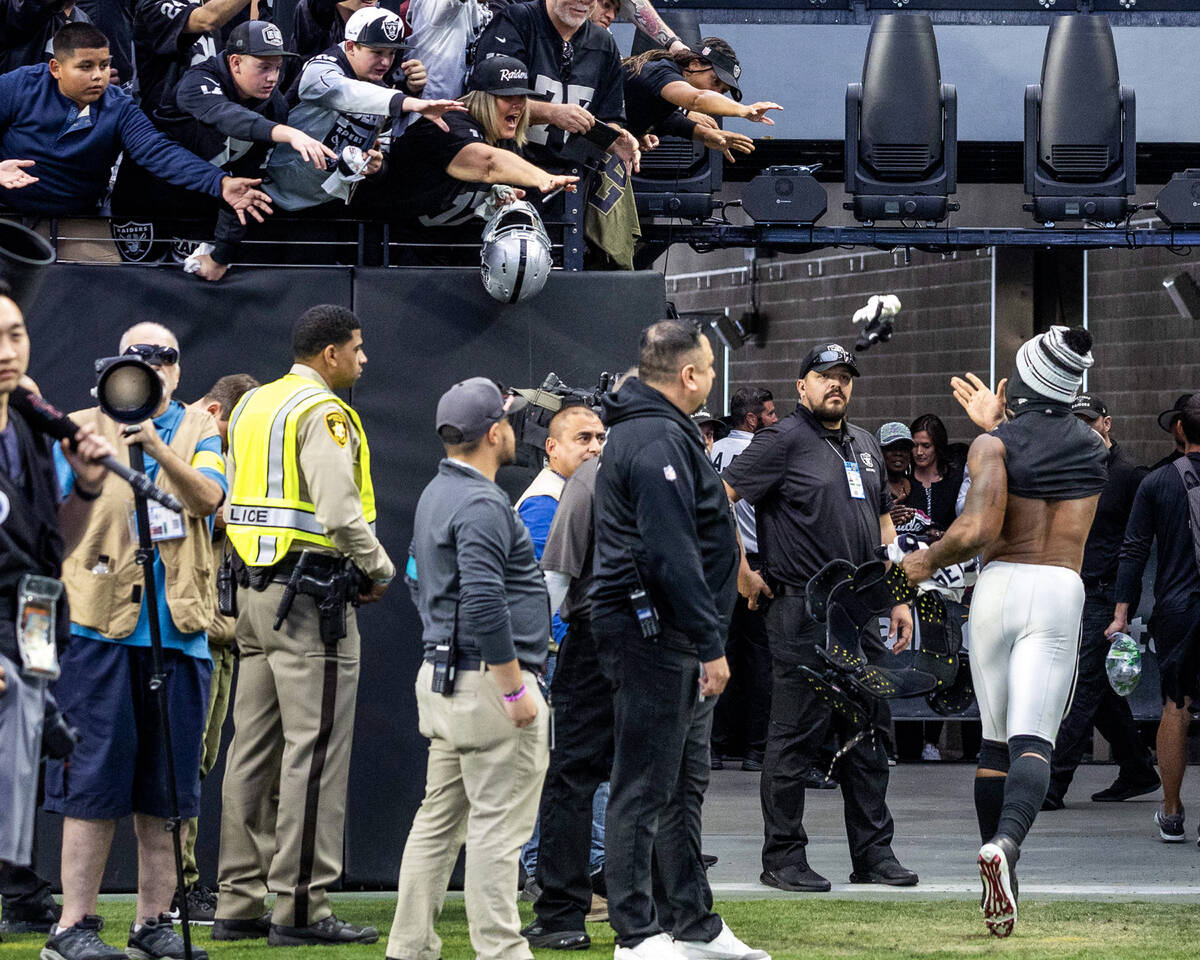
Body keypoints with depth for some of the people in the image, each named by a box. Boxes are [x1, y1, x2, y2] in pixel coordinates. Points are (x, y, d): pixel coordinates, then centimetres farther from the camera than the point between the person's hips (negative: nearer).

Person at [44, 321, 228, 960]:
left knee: (166, 786, 6)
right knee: (93, 782, -6)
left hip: (179, 635, 3)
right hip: (101, 627, -3)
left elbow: (208, 497, -8)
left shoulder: (199, 433, 12)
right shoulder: (83, 429, 8)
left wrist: (157, 446, -23)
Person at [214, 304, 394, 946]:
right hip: (313, 598, -9)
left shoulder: (251, 406, 16)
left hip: (255, 591, 9)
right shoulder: (323, 412, -12)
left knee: (253, 750, 10)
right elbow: (339, 510, -23)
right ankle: (301, 910, -8)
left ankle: (239, 904, 12)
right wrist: (378, 569, -6)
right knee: (314, 754, -7)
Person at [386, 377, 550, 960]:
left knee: (439, 819, 13)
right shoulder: (482, 503, -17)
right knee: (497, 825, -7)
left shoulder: (435, 495, 15)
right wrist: (515, 690, -21)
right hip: (487, 681, -10)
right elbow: (484, 604, -25)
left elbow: (421, 584, 26)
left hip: (440, 678, 10)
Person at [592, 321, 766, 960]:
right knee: (644, 789, -6)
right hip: (654, 636, -11)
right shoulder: (657, 441, -17)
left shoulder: (656, 430, 18)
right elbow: (671, 553, -23)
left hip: (674, 642, 11)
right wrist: (709, 644, -22)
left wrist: (706, 641, 20)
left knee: (684, 785, 15)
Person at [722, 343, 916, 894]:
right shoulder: (784, 441, -6)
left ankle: (873, 853, 14)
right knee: (797, 735, -4)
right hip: (802, 613, -7)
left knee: (869, 735, 8)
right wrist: (742, 573, -10)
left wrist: (898, 597, 18)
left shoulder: (865, 446, 18)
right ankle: (783, 858, 2)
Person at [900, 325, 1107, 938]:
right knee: (1033, 742, -11)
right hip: (1061, 591, 0)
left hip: (998, 585, 0)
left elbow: (978, 530, -15)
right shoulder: (1093, 449, 10)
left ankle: (998, 893, 17)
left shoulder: (994, 445, -3)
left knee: (995, 739, 14)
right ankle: (1006, 842, -41)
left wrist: (927, 560, 2)